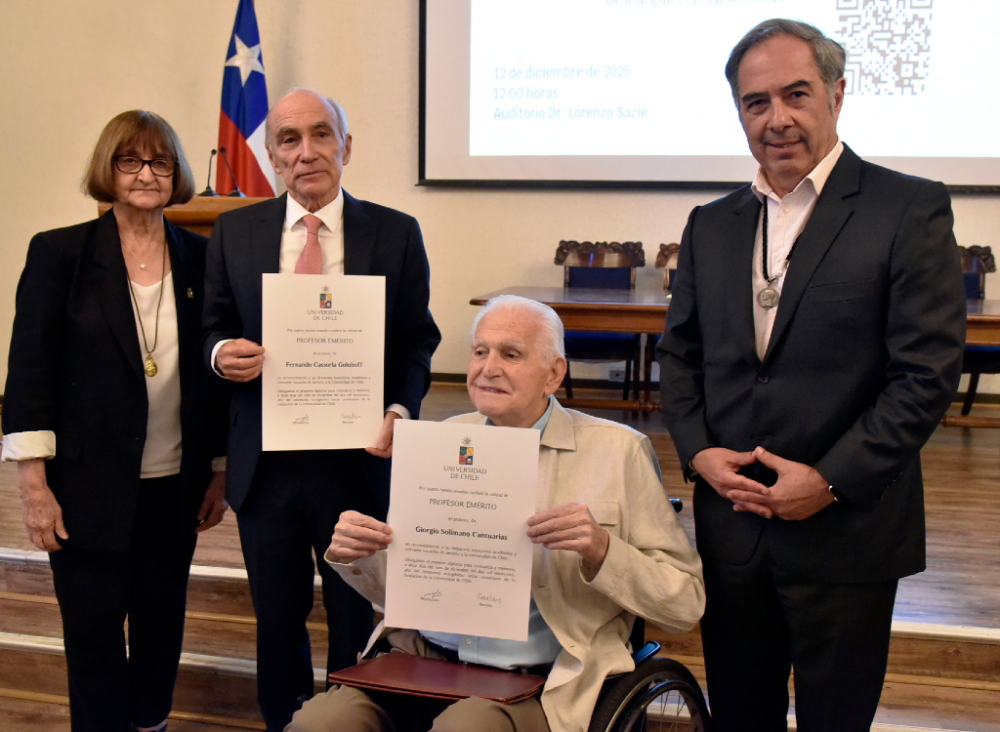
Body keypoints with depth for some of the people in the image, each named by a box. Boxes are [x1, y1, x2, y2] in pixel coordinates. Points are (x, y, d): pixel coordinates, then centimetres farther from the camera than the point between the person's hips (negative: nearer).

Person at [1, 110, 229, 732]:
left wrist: (221, 472, 8)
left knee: (161, 629, 15)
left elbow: (216, 371, 9)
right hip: (91, 488, -3)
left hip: (176, 487, 3)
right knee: (95, 639, 5)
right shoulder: (59, 252, -4)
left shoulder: (200, 258, 4)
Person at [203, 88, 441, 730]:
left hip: (359, 458, -1)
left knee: (358, 619, 11)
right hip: (266, 461, 2)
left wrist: (401, 411, -17)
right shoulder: (234, 231, 5)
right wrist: (222, 353, -13)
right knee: (277, 619, 16)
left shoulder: (396, 233, 0)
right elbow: (215, 328, 10)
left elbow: (416, 342, 1)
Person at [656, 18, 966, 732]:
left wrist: (831, 480, -16)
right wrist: (699, 451, -3)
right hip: (731, 522, 4)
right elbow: (679, 353, 13)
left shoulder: (910, 209, -7)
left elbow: (928, 371, -12)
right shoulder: (711, 225, 9)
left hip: (846, 530, -4)